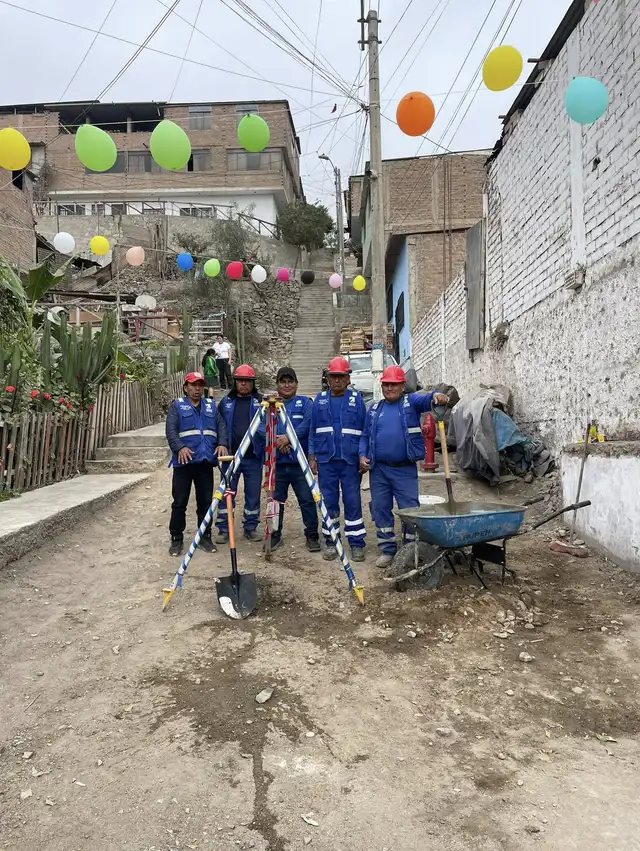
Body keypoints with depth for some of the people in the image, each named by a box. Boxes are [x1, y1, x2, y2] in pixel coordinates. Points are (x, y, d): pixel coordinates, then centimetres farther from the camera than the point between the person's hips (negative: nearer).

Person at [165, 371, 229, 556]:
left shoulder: (211, 406, 16)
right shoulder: (177, 405, 5)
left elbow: (221, 426, 8)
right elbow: (170, 430, -7)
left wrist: (222, 444, -11)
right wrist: (180, 447, -24)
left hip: (206, 462, 3)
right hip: (184, 461, -3)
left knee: (206, 501, 8)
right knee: (179, 502, 2)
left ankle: (205, 537, 19)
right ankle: (176, 538, 13)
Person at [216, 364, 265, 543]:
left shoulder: (260, 401, 4)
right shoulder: (226, 401, 7)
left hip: (253, 457, 0)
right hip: (230, 456, 0)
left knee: (253, 494, 7)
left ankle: (250, 528, 20)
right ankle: (224, 530, 13)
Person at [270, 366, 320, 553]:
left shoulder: (305, 402, 8)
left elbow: (308, 423, -9)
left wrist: (288, 437, -19)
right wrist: (276, 441, -17)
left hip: (300, 461, -2)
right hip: (276, 461, 2)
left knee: (307, 499, -3)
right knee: (275, 499, 8)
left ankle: (312, 536, 8)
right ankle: (275, 535, 21)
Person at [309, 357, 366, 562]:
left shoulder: (356, 398, 3)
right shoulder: (320, 399, 8)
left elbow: (364, 430, 3)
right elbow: (313, 431, 10)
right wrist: (312, 457, 5)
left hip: (350, 460, -2)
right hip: (325, 460, 2)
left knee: (353, 501, 1)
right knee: (329, 502, 7)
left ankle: (357, 543, 10)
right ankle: (330, 542, 17)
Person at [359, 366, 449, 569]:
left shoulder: (411, 402, 3)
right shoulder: (374, 409, 12)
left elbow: (425, 399, -19)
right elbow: (365, 436, 16)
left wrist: (436, 396, -42)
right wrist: (363, 455, -1)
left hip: (405, 469, -3)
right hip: (378, 469, 4)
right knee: (380, 510, 9)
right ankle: (387, 550, 21)